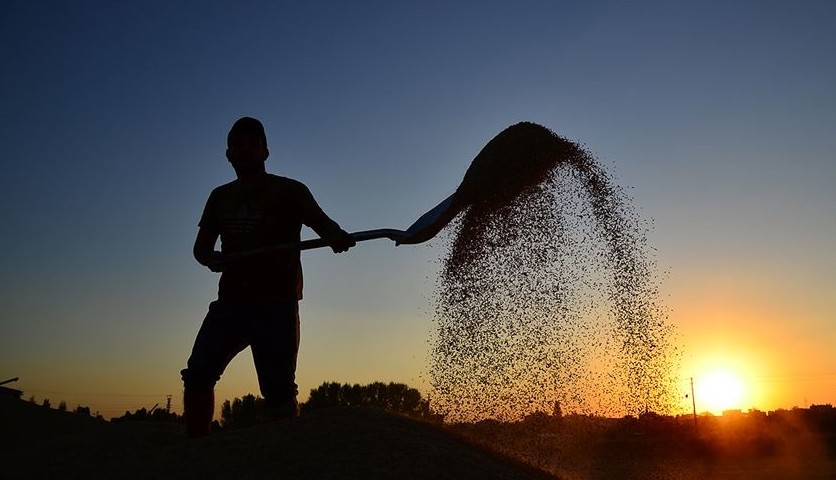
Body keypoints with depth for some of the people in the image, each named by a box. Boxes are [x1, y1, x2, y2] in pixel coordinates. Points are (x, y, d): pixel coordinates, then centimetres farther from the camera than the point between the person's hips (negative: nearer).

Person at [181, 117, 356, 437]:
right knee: (197, 373, -6)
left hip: (276, 305, -4)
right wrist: (211, 259, -9)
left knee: (278, 392, -5)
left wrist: (336, 236, -36)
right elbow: (201, 245, 16)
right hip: (230, 302, 4)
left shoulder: (289, 191, 3)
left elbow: (321, 222, -11)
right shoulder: (220, 197, 17)